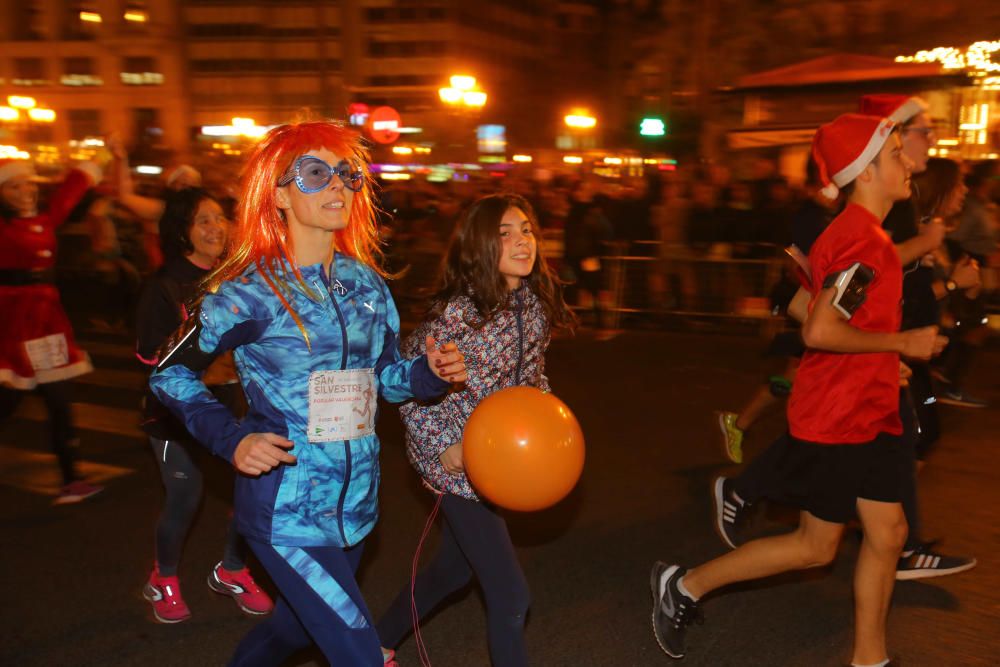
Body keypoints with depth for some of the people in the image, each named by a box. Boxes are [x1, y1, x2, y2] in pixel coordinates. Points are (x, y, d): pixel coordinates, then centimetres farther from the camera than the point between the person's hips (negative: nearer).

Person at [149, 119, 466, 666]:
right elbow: (169, 373, -3)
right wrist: (230, 440, -17)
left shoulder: (366, 282, 2)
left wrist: (431, 373, -11)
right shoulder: (248, 291, -13)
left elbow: (387, 377, 11)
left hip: (356, 502, 6)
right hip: (288, 515, -6)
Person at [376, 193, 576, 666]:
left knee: (453, 568, 24)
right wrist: (443, 444, -18)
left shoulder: (534, 303, -3)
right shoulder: (457, 310, -23)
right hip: (456, 459, -7)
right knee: (511, 595, -4)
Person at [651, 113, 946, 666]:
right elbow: (819, 331, -29)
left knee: (887, 534, 12)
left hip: (869, 414, 9)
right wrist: (902, 342, -19)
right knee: (817, 546, 4)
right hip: (834, 419, -9)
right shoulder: (860, 238, -22)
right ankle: (685, 586, 17)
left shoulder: (866, 234, 9)